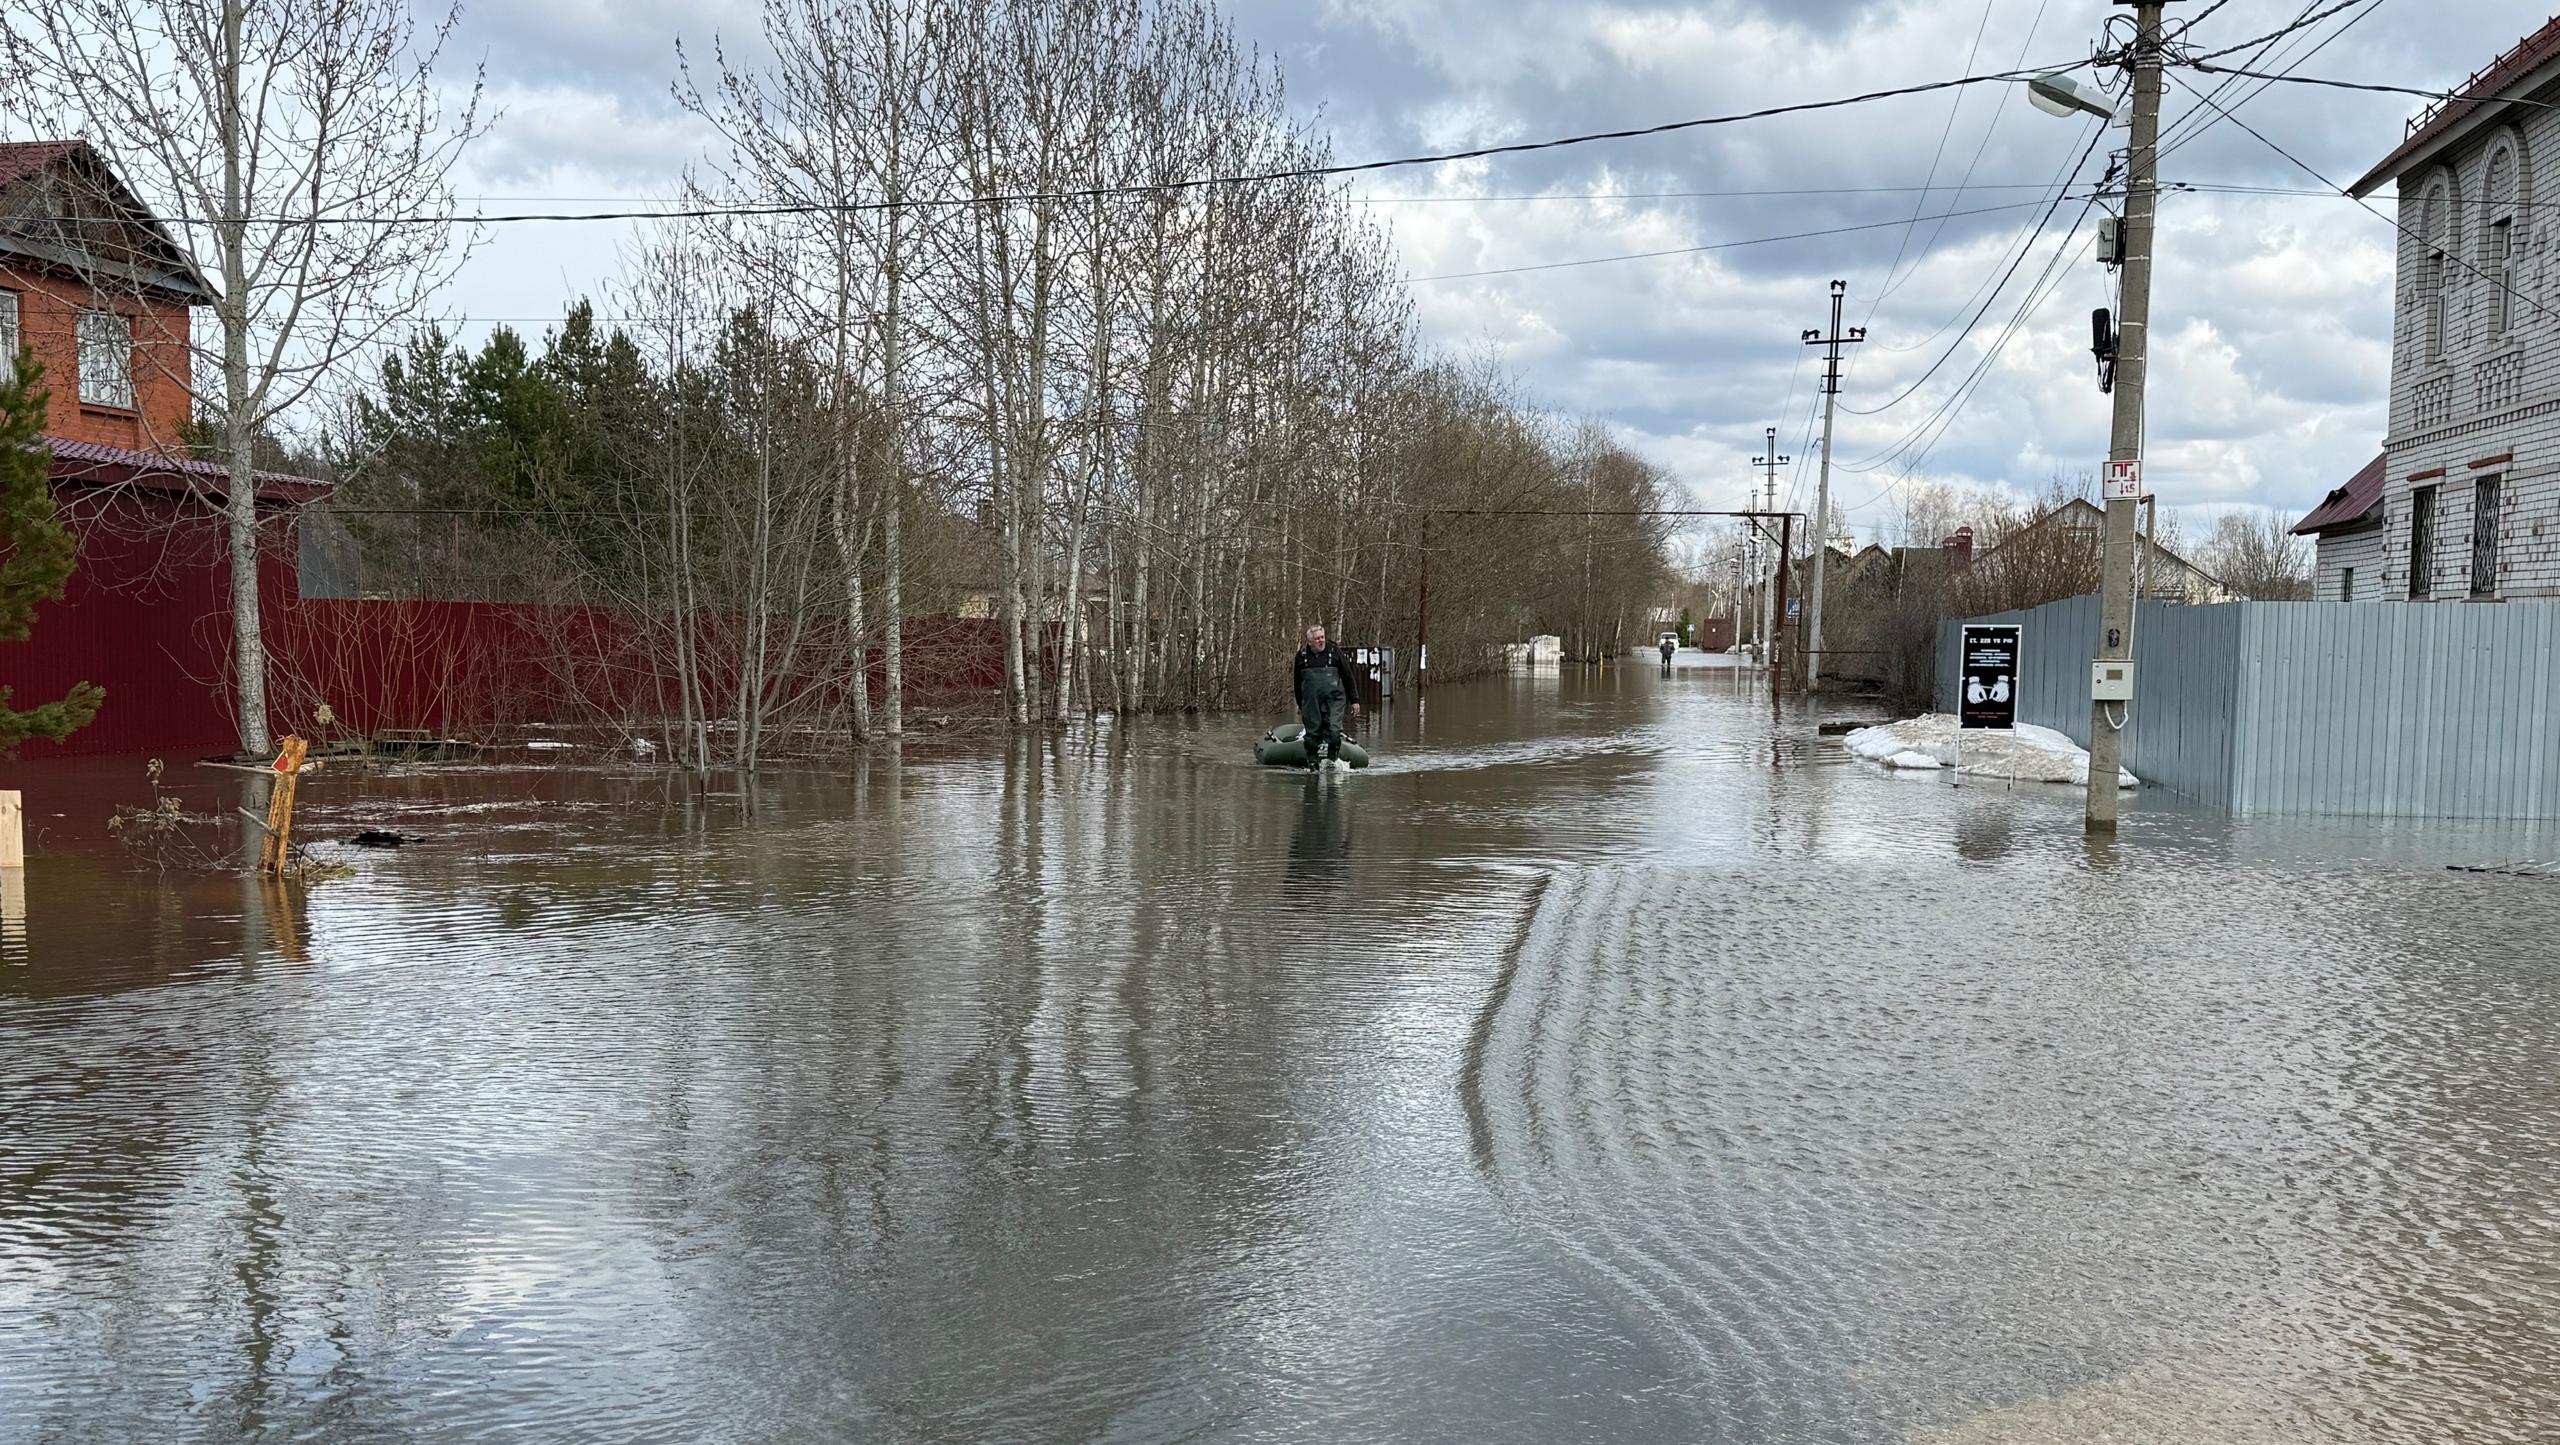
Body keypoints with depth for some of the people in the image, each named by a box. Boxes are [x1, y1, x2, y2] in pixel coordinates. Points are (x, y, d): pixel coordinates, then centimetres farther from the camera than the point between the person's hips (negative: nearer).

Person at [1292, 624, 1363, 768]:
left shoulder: (1335, 652, 1)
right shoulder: (1302, 656, 7)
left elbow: (1349, 677, 5)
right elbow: (1297, 682, 18)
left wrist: (1354, 700, 4)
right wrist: (1300, 705, 20)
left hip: (1334, 699, -2)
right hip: (1311, 701, 2)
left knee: (1333, 731, -12)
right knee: (1312, 733, 4)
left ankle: (1332, 759, -5)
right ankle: (1312, 762, 12)